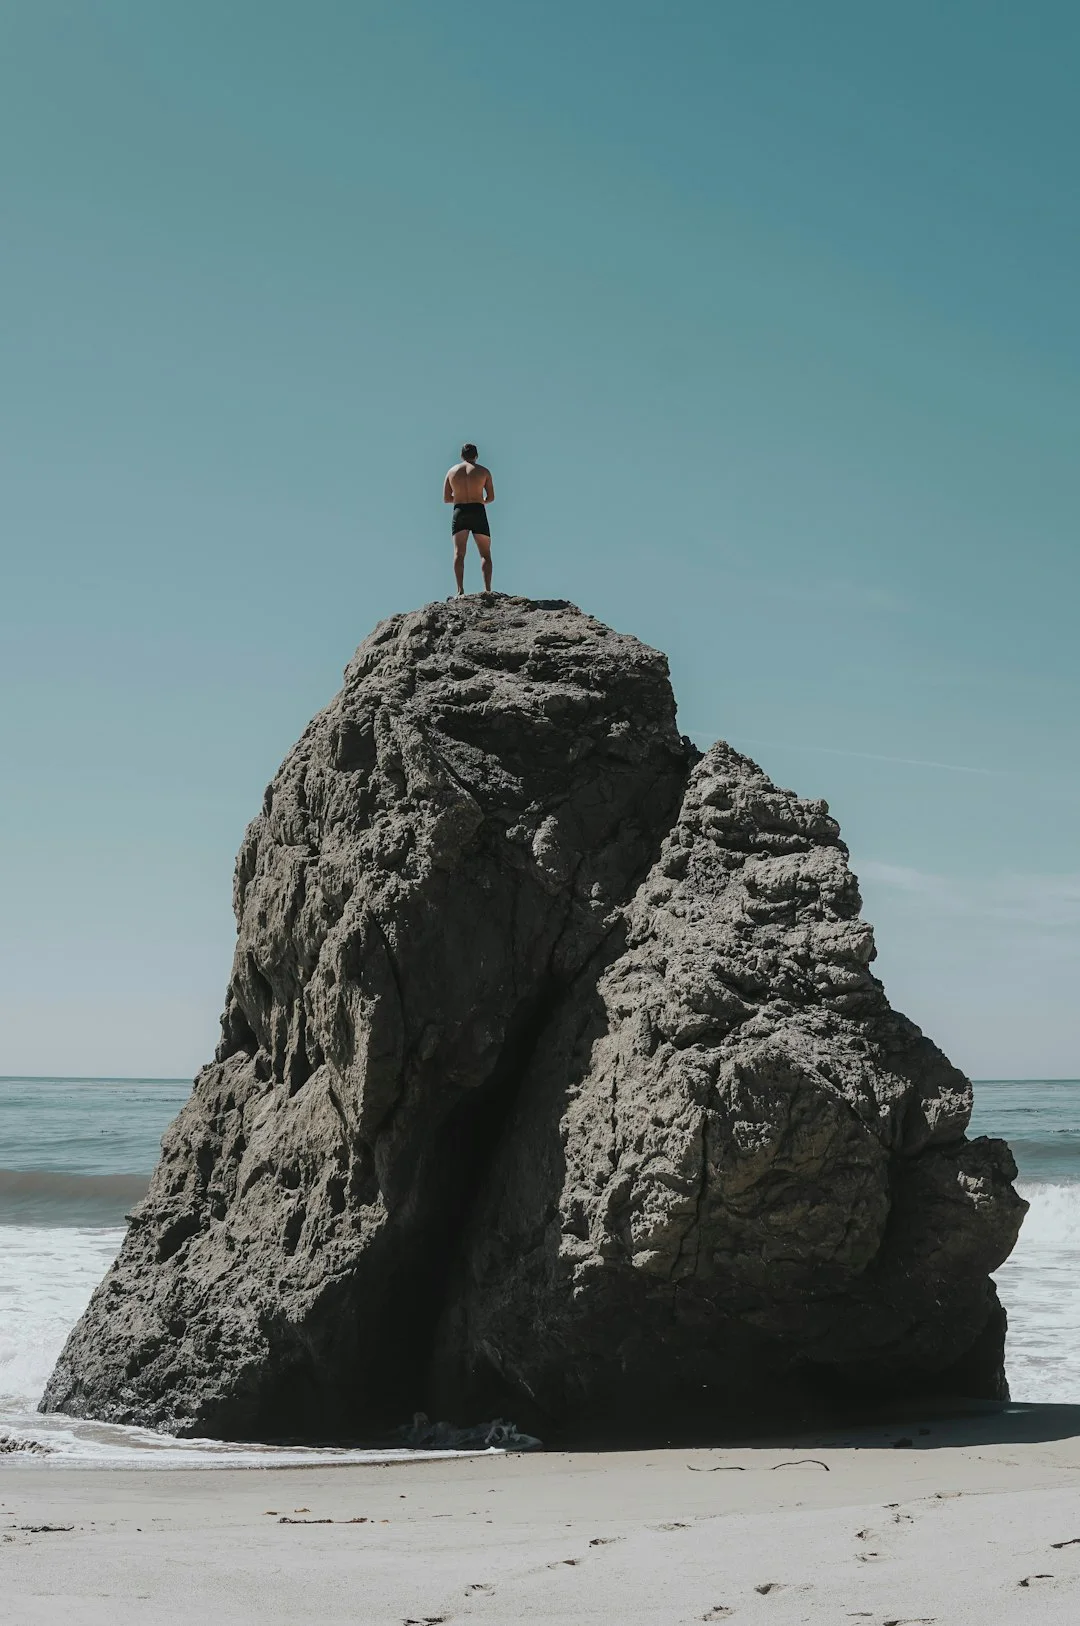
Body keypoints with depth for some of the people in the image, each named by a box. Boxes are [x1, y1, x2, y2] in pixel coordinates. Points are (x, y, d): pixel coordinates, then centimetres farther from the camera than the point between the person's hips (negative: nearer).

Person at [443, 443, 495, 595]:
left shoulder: (452, 471, 11)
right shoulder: (484, 471, 5)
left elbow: (446, 498, 10)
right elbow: (491, 497, 3)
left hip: (459, 512, 1)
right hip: (478, 513, -1)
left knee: (459, 553, -6)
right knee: (485, 554, 2)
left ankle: (460, 590, -21)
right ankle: (487, 589, -12)